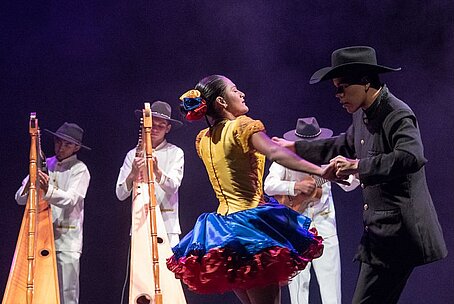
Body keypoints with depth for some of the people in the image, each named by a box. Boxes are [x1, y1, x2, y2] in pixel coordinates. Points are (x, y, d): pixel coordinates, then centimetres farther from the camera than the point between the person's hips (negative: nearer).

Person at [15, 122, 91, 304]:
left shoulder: (79, 170, 1)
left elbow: (71, 199, -16)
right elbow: (20, 199, 10)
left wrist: (48, 189, -33)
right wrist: (29, 186, -13)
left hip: (66, 240, -4)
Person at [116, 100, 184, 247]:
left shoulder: (175, 153, 6)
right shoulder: (133, 155, 10)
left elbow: (173, 187, -9)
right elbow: (120, 194, 2)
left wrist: (157, 171, -29)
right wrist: (133, 173, -18)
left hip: (167, 226, -1)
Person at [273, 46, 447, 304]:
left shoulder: (397, 115, -18)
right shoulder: (364, 115, 11)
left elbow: (412, 157, -36)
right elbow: (344, 146, 30)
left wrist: (357, 166, -34)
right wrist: (295, 147, 32)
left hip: (398, 231, -10)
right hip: (380, 231, 10)